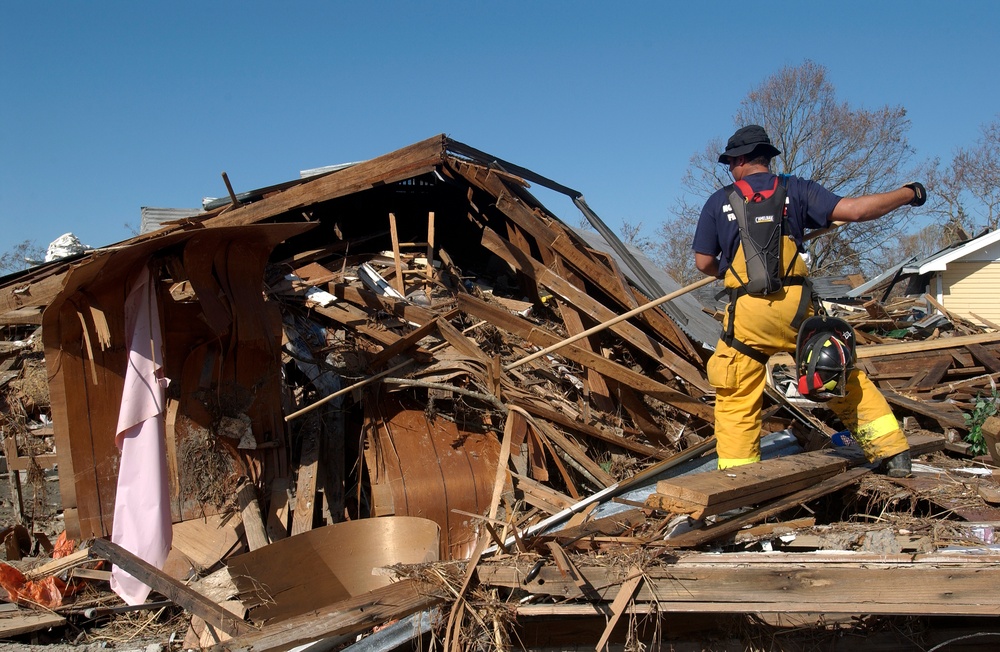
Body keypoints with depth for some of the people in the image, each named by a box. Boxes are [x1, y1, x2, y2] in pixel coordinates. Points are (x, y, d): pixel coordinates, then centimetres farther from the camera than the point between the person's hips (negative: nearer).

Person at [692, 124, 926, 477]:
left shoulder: (719, 201, 8)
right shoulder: (795, 189, 8)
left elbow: (704, 262, 9)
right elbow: (854, 210, -1)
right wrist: (908, 193, 12)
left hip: (748, 312, -1)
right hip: (797, 305, 2)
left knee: (736, 400, 8)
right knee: (843, 375, 15)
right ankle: (893, 451, 16)